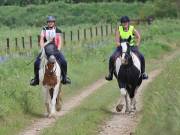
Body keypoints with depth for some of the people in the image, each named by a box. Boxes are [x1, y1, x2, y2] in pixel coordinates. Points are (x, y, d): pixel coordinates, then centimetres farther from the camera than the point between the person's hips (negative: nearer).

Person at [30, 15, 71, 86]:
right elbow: (41, 40, 0)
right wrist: (42, 48, -12)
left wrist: (58, 50, -9)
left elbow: (59, 41, 3)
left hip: (55, 49, 0)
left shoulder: (57, 31, 4)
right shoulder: (44, 30, 4)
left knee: (63, 62, -19)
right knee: (36, 62, -16)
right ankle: (36, 78, 3)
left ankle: (64, 77, 0)